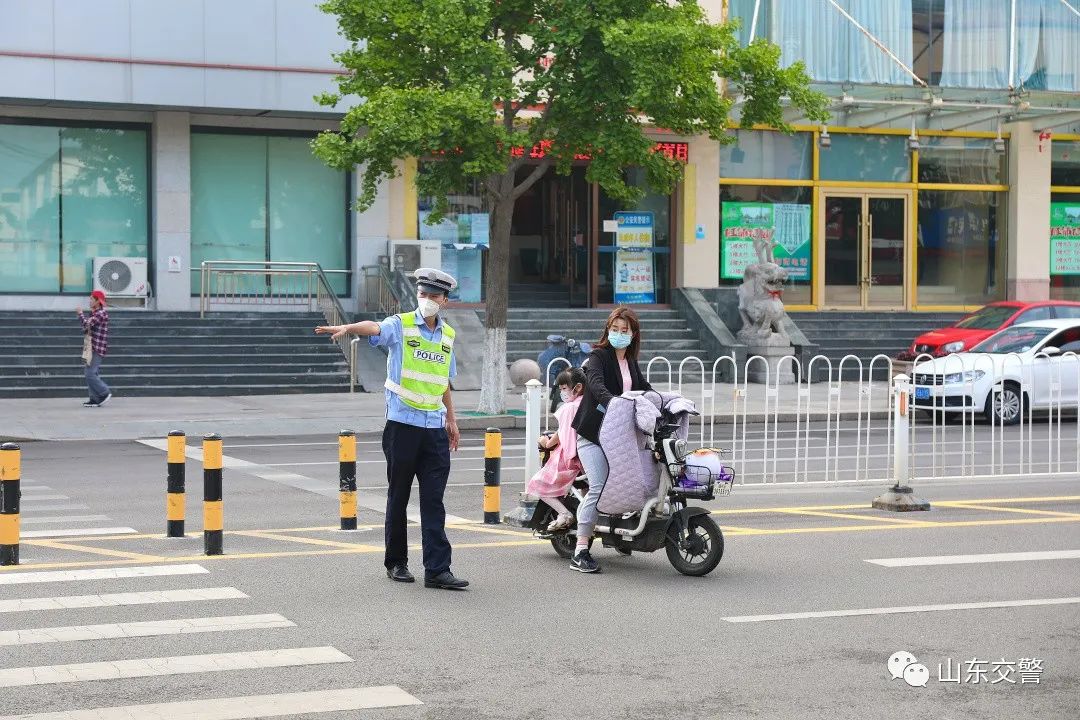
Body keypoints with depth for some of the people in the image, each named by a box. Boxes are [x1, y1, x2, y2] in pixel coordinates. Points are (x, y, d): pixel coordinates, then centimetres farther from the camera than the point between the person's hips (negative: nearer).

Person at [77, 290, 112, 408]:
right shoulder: (94, 314, 17)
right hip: (91, 348, 10)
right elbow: (86, 329, 22)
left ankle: (105, 393, -4)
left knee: (91, 374, -13)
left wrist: (80, 313, -8)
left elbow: (87, 324, -22)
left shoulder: (101, 314, -13)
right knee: (91, 374, 8)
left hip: (97, 349, -10)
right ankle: (94, 399, 10)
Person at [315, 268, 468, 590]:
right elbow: (375, 328, -27)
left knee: (433, 501, -1)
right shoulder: (401, 325, -4)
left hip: (435, 428, 4)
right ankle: (396, 563, 19)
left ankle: (437, 570, -2)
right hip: (402, 424, -3)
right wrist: (347, 328, -47)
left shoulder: (447, 335, 13)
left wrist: (451, 419, 25)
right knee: (398, 497, 6)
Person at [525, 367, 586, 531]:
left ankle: (564, 513, -16)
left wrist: (547, 443, 10)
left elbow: (562, 434, -8)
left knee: (538, 483, 0)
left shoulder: (568, 408, -11)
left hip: (570, 457, -8)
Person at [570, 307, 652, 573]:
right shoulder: (598, 356, -5)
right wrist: (611, 401, -44)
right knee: (599, 487, -16)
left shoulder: (631, 362, 18)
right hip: (593, 431, -7)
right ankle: (580, 552, -13)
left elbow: (645, 389, 23)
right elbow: (596, 384, -24)